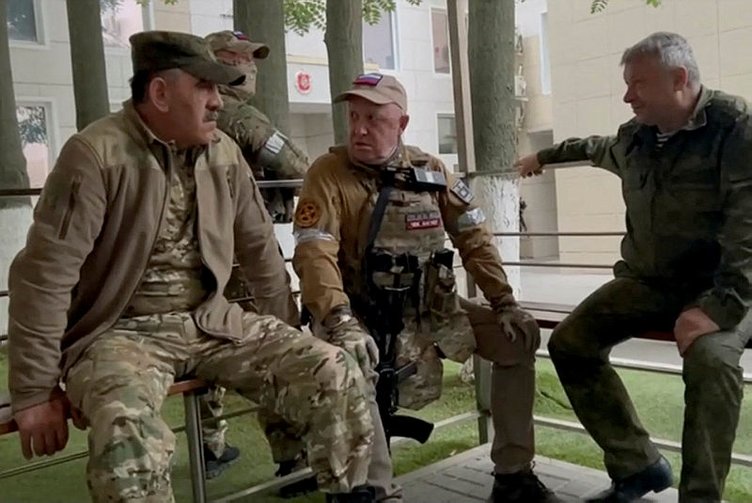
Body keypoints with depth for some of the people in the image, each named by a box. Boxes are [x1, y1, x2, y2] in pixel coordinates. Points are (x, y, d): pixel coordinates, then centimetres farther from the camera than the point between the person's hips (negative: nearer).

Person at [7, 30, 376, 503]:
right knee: (131, 435, -38)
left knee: (336, 373, -10)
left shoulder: (225, 153, 3)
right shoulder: (97, 155, -14)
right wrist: (36, 392, -13)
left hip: (210, 321, 5)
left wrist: (286, 337, 16)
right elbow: (45, 276, -15)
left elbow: (259, 248, 12)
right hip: (122, 331, -5)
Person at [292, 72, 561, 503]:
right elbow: (315, 256, -21)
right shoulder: (327, 174, -10)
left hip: (433, 307, 5)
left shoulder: (432, 171, 4)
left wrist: (504, 302, -2)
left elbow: (474, 239, 6)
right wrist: (341, 322, -35)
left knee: (520, 336, -4)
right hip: (364, 315, -4)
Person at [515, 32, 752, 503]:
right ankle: (638, 465, 2)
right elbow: (600, 149, 33)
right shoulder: (633, 136, 7)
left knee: (710, 358, -35)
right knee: (569, 343, -6)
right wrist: (546, 156, 47)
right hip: (647, 281, 7)